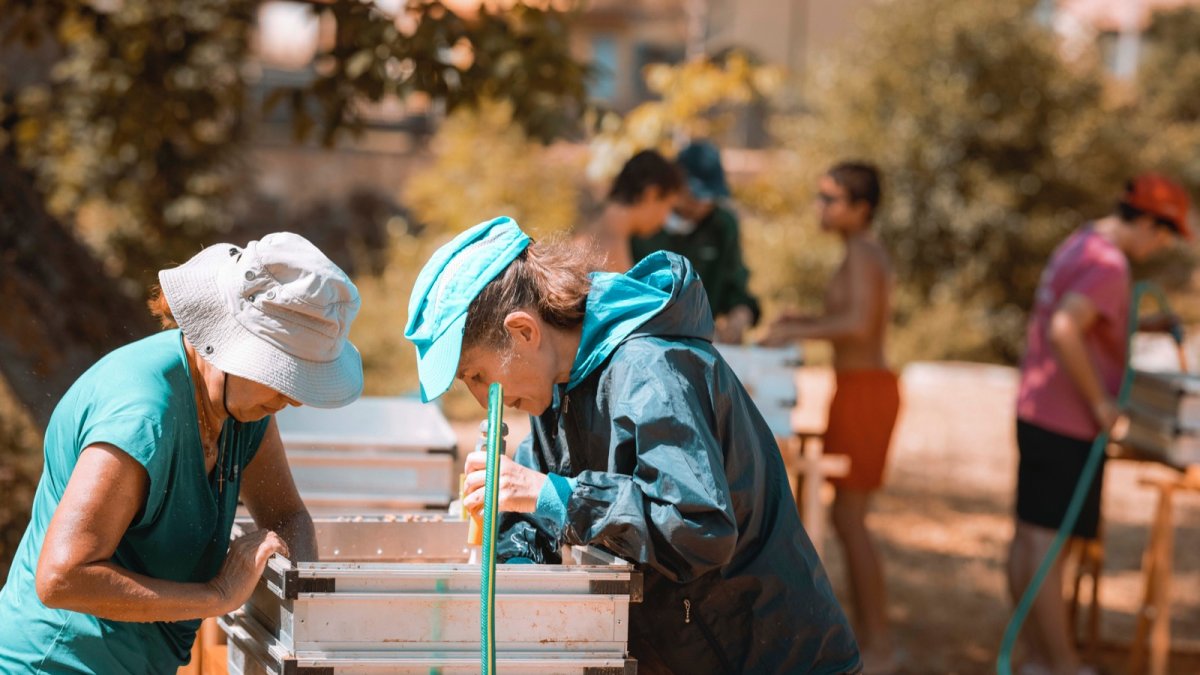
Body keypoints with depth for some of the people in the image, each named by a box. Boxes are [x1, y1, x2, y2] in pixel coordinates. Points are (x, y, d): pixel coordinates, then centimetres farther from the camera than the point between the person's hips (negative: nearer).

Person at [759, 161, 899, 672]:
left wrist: (796, 333, -18)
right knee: (848, 517, 13)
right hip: (863, 386, 10)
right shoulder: (868, 252, 16)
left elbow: (859, 324, -26)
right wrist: (805, 321, 12)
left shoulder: (861, 252, -13)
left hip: (864, 389, -10)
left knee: (849, 519, -6)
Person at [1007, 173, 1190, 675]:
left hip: (1036, 414, 10)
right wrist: (1100, 401, -21)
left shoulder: (1078, 246, 14)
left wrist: (1145, 326, 18)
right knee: (1047, 543, -6)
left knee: (1028, 537, 10)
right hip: (1068, 425, -10)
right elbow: (1063, 332, -30)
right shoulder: (1108, 264, -17)